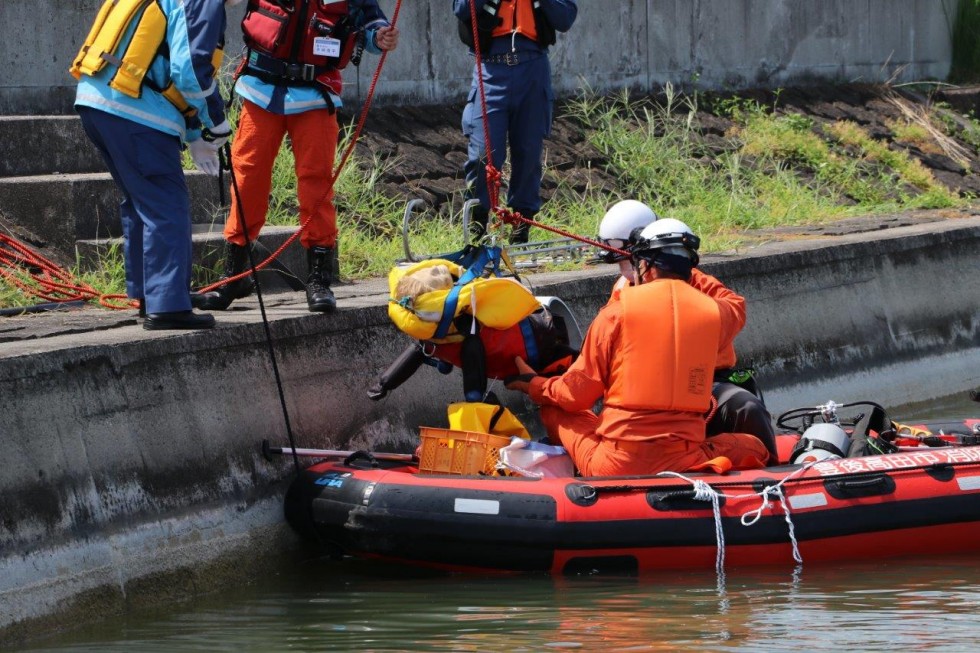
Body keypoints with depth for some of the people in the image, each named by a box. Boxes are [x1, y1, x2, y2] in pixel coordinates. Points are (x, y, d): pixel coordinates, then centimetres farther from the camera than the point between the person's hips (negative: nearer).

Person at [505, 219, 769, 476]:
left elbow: (577, 393, 4)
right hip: (681, 464, -1)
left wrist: (534, 385, 23)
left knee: (554, 411, 26)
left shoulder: (618, 311, -1)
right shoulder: (713, 313, 5)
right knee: (753, 446, 22)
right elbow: (736, 305, 34)